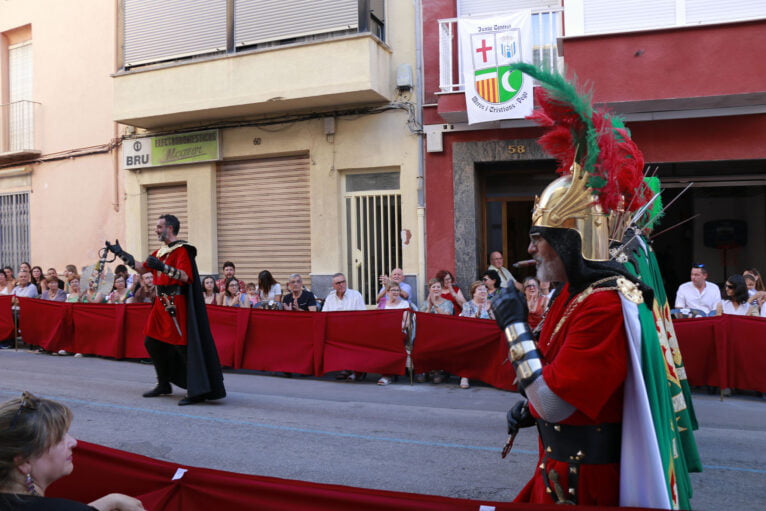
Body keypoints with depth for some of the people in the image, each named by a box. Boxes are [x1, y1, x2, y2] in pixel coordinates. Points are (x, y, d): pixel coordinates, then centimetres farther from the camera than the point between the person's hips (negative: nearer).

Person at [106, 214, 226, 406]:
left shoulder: (182, 250, -12)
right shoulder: (160, 251, 15)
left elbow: (185, 276, -24)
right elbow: (142, 268, 21)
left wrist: (163, 267, -34)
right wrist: (121, 253, 19)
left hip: (176, 304, -9)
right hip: (161, 303, 10)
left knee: (182, 346, -10)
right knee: (152, 343, 15)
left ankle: (197, 392, -5)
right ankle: (164, 384, 29)